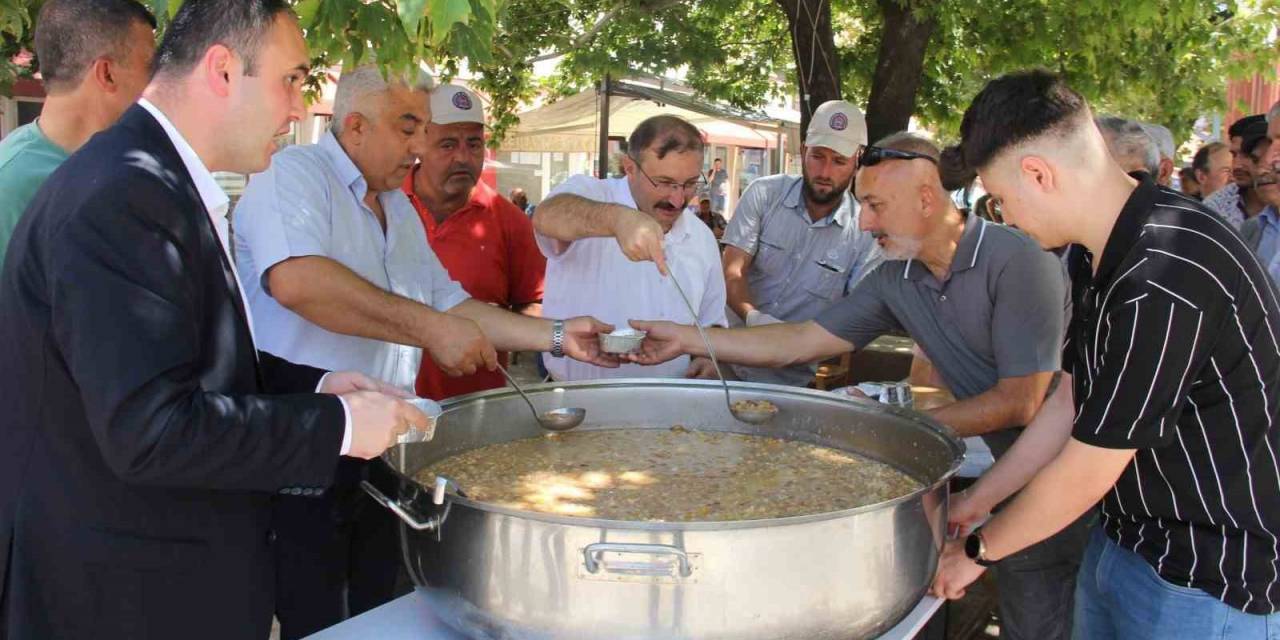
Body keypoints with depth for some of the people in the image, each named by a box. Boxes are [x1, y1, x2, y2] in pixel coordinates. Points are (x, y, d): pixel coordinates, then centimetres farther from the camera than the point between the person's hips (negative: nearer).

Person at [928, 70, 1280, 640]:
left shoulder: (1166, 283, -29)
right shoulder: (1097, 258, 1)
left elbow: (1083, 476, -22)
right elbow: (1071, 407, 9)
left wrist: (978, 550, -8)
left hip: (1207, 584, -8)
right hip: (1119, 541, 8)